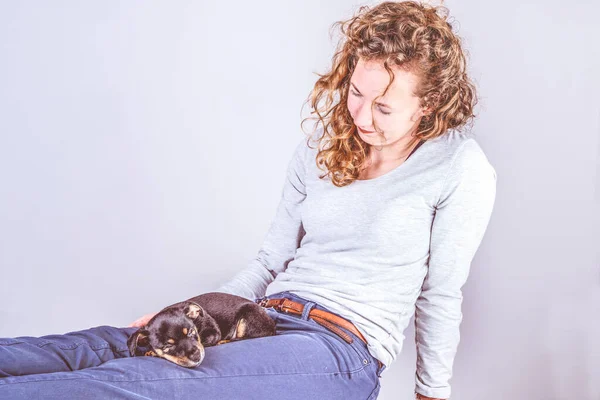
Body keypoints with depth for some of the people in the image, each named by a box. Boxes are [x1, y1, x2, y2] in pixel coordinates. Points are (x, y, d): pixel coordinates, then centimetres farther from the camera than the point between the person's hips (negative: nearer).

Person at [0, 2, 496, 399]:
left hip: (342, 350, -5)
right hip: (271, 317, 6)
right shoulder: (319, 148, 12)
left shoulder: (460, 167, -5)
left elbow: (441, 295, 0)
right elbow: (272, 260, 14)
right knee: (92, 347, -19)